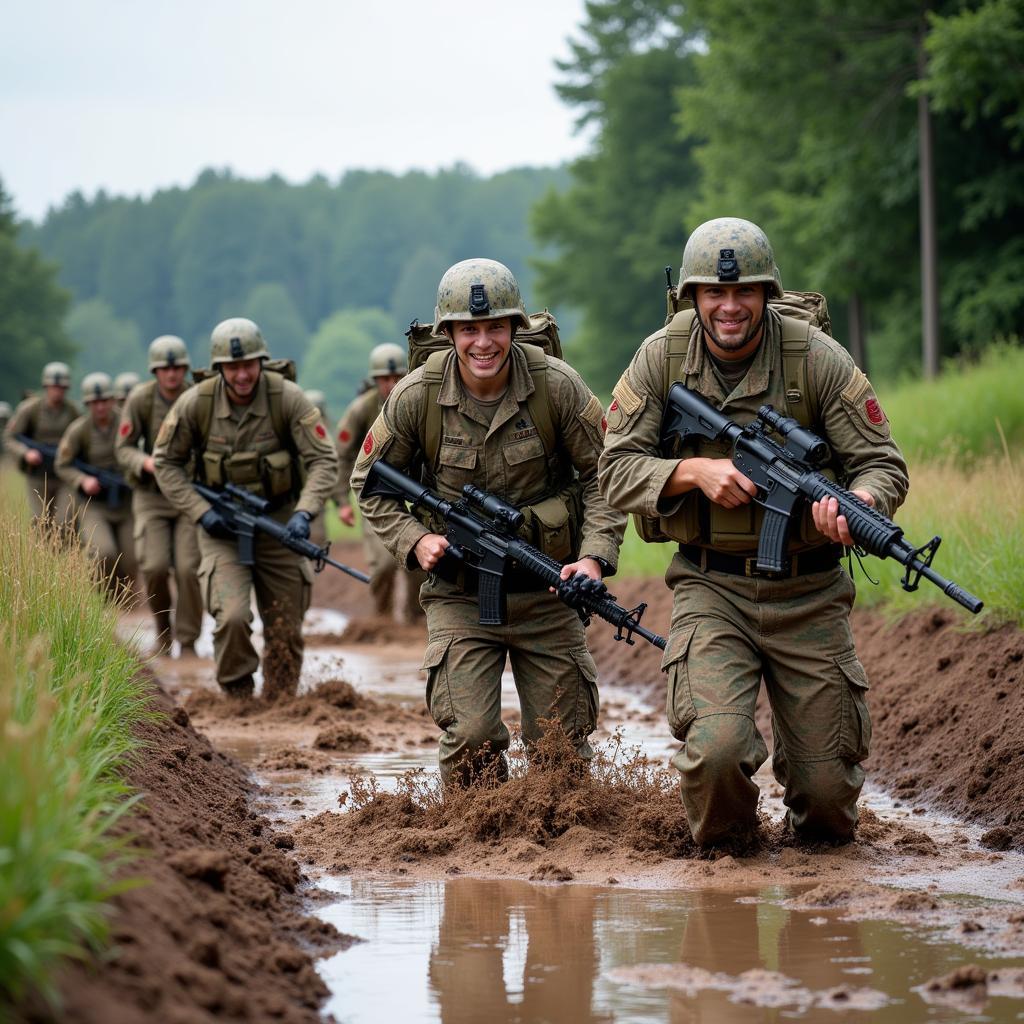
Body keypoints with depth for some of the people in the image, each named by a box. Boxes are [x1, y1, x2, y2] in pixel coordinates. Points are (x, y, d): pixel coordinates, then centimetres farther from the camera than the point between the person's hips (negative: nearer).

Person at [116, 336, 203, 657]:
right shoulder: (140, 399, -9)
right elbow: (123, 449, -4)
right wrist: (147, 463, -24)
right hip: (151, 496, 0)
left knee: (189, 570, -11)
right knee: (155, 567, -12)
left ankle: (187, 642, 4)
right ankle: (163, 627, 16)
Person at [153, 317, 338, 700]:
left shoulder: (288, 398, -15)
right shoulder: (196, 403, -13)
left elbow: (324, 460, -13)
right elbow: (165, 462, -1)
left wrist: (304, 512, -28)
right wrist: (201, 512, -12)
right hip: (221, 525, -1)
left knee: (286, 629, 7)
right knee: (232, 617, -21)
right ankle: (237, 701, -3)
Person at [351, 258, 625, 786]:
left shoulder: (557, 386, -11)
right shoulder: (416, 397, -10)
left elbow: (604, 475, -2)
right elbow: (370, 484, 4)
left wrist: (595, 556, -15)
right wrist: (415, 540, -11)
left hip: (547, 589, 0)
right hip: (460, 592, 0)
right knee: (469, 736, -12)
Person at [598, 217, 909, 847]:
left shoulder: (816, 358, -8)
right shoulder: (662, 358, -3)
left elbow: (883, 463, -6)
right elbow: (617, 470, -2)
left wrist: (855, 504, -30)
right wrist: (695, 471, -21)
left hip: (807, 593, 0)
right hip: (711, 588, 0)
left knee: (828, 786, 1)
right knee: (715, 748, -23)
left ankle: (818, 833, 40)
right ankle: (721, 844, 12)